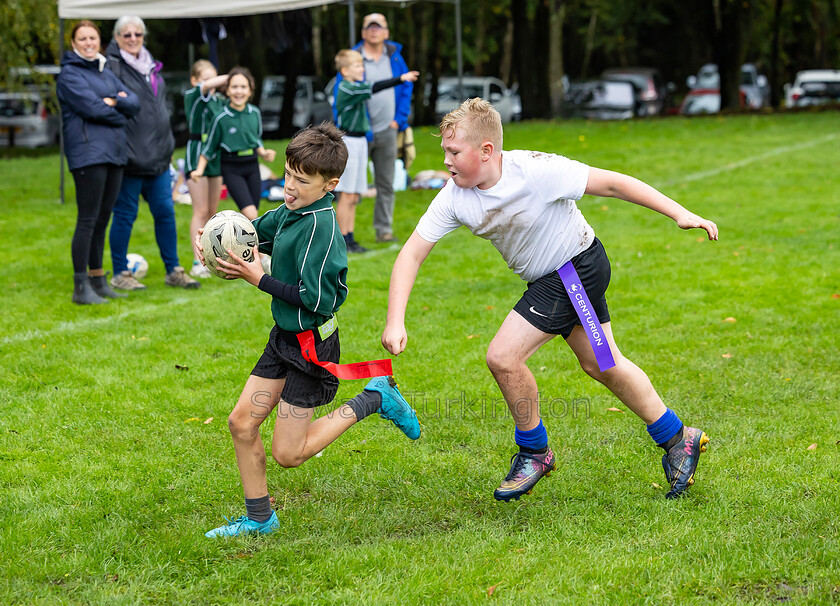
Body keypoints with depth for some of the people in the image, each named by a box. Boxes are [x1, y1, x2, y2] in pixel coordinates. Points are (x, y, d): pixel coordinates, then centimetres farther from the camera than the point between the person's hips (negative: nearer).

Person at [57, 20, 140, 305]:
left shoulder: (107, 74, 20)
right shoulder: (70, 74, -3)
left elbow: (134, 103, 10)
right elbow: (91, 107, -15)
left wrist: (114, 101, -9)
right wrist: (119, 113, 0)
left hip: (113, 153, 8)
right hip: (88, 152, -8)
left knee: (102, 220, 11)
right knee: (88, 220, -9)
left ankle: (98, 280, 19)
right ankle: (81, 288, -7)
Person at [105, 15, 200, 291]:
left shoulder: (151, 66, 16)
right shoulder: (112, 66, -9)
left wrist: (167, 144, 22)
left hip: (158, 155, 7)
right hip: (129, 155, -7)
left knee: (165, 211, 7)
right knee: (125, 214, 0)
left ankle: (173, 270, 15)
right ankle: (119, 274, 11)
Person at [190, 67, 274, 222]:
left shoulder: (255, 113, 2)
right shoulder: (221, 118, -11)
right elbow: (209, 147, 0)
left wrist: (264, 153, -2)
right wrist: (199, 170, -8)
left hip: (252, 167, 5)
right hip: (232, 170, -5)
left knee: (252, 218, 6)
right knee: (250, 215, -19)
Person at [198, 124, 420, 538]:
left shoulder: (320, 226, -24)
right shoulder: (290, 212, 2)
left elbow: (316, 298, -27)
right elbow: (253, 233, 23)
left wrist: (260, 279, -20)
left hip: (311, 345, -8)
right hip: (284, 337, 8)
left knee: (287, 454, -1)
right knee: (241, 422, 7)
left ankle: (375, 400, 10)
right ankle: (258, 519, 22)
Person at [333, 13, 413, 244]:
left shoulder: (395, 56, 6)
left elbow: (406, 88, 15)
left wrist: (399, 118, 6)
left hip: (386, 130, 4)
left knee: (386, 184, 8)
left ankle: (384, 229, 15)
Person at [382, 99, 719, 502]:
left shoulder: (536, 171, -28)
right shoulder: (454, 198, -12)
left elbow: (610, 183, -22)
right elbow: (412, 254, -12)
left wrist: (679, 213, -24)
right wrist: (395, 321, -23)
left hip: (577, 268, -7)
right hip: (552, 278, 8)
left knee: (503, 356, -14)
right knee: (600, 364, 19)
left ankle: (534, 453, 9)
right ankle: (677, 439, 35)